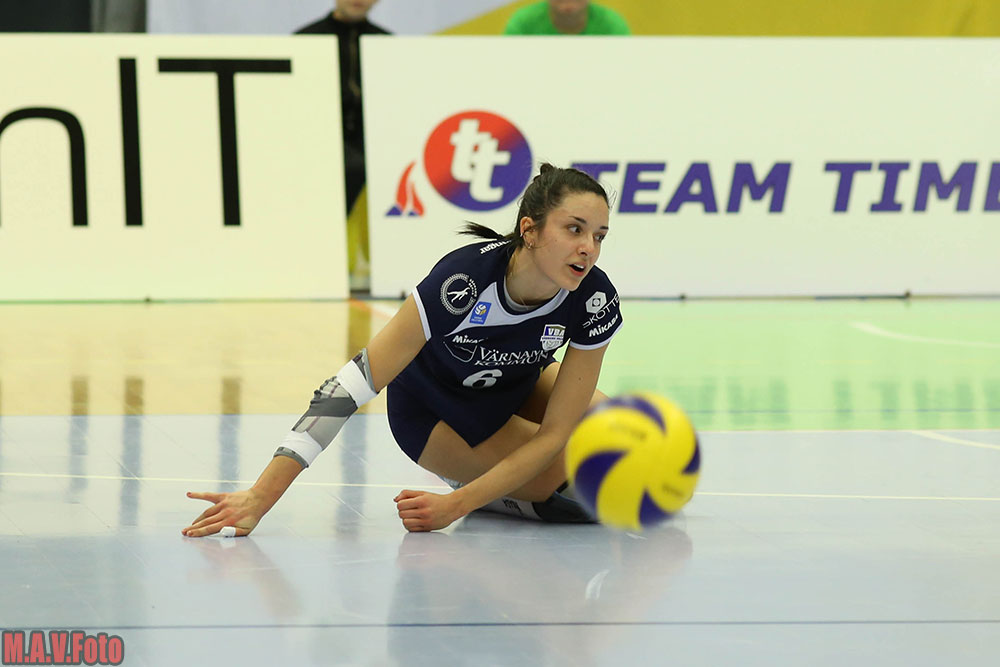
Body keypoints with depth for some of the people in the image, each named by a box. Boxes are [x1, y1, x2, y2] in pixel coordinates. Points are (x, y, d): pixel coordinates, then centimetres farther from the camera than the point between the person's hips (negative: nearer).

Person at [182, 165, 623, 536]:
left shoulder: (595, 302, -28)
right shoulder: (462, 281, -40)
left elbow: (555, 434, -24)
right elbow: (354, 384, -41)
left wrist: (458, 505, -35)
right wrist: (260, 497, -47)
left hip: (518, 386, 5)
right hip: (433, 414, -5)